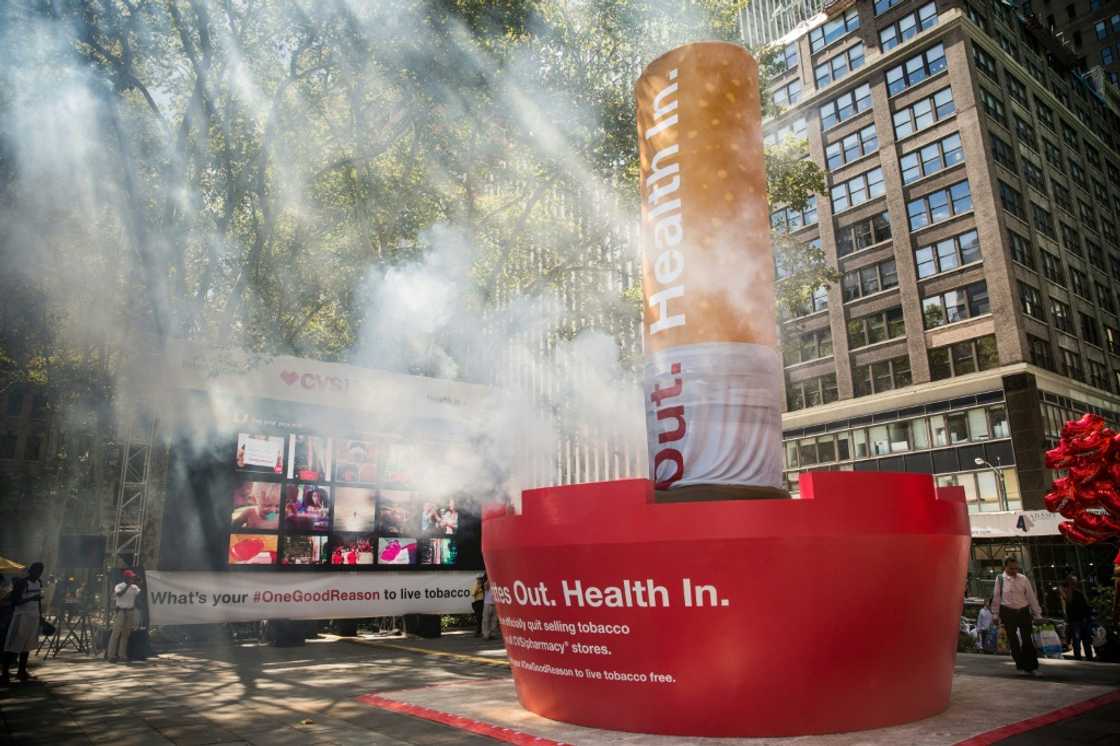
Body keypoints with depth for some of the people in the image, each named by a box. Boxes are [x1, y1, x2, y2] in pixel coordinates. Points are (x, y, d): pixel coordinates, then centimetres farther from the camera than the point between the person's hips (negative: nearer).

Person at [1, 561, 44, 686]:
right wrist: (31, 598, -26)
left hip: (34, 616, 7)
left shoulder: (39, 583, 10)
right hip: (21, 616, -7)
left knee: (27, 645, 11)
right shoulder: (21, 583, -12)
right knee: (13, 646, -9)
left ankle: (22, 671, 18)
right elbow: (15, 601, -16)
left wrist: (41, 615, 17)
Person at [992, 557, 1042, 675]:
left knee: (1027, 639, 0)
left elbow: (1031, 597, 3)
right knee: (1013, 639, 6)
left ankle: (1030, 666, 10)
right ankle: (1021, 665, 18)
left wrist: (1037, 614, 3)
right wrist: (995, 615, 0)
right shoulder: (1000, 579, -5)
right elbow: (996, 598, -1)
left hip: (1024, 611, 1)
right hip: (1008, 612, -1)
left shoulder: (1023, 579, -2)